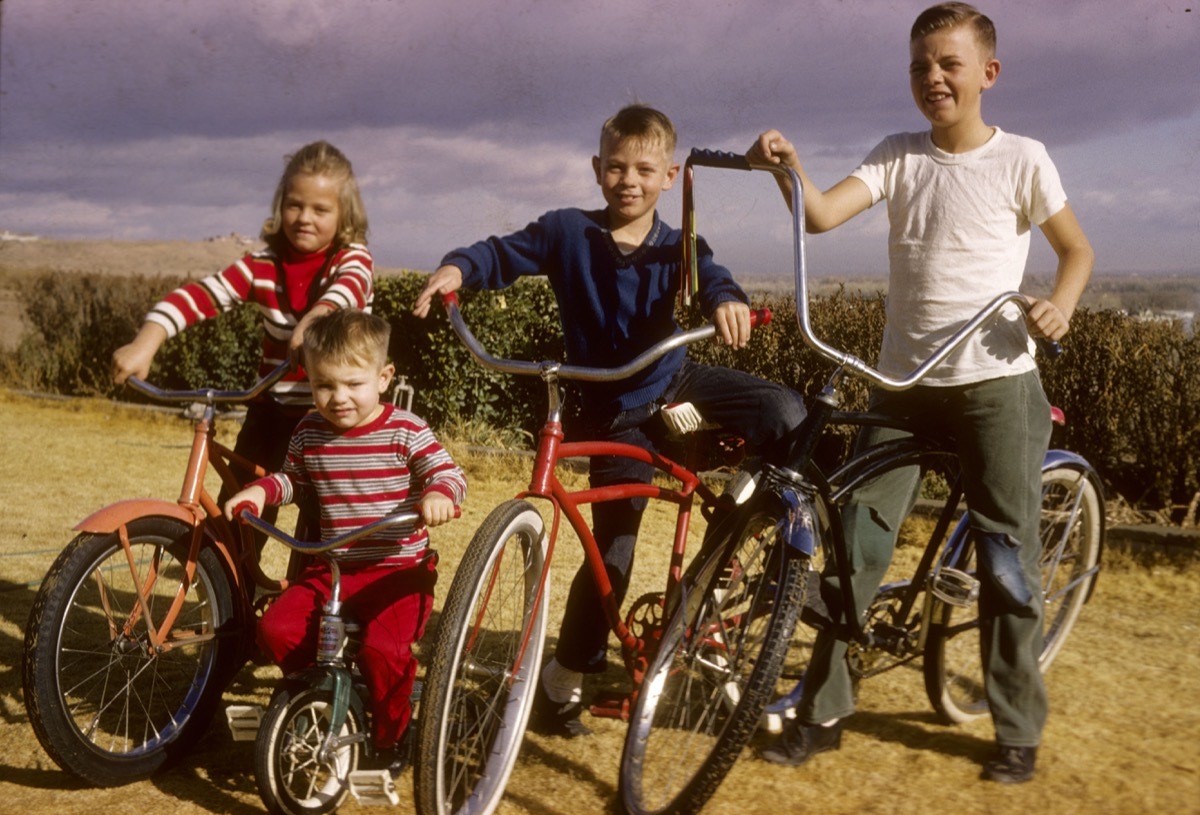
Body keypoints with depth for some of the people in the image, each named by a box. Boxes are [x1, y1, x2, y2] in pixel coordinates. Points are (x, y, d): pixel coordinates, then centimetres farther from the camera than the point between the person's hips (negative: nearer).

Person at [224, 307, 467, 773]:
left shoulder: (405, 432, -7)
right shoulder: (309, 435, 5)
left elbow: (448, 474, -11)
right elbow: (293, 481, 21)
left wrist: (438, 495, -33)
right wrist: (260, 491, 2)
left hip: (397, 570, -4)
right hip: (329, 569, 5)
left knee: (382, 648, -27)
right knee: (276, 630, -16)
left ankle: (391, 735, 3)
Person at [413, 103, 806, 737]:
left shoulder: (678, 249, -6)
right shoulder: (567, 232, -8)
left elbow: (712, 278, -23)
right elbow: (503, 255, -5)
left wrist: (726, 300, -47)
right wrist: (457, 268, -27)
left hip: (679, 384, 2)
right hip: (615, 411, -2)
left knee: (785, 413, -22)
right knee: (613, 549, -1)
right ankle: (563, 681, 15)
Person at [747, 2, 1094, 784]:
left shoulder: (1021, 159, -3)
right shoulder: (898, 155, 4)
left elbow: (1078, 249, 7)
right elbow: (822, 214, -12)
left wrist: (1061, 303, -13)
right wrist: (786, 165, -31)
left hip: (997, 381, -2)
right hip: (903, 381, 3)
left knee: (1008, 558, 2)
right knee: (856, 543, 1)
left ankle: (1019, 729, 18)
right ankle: (824, 711, 14)